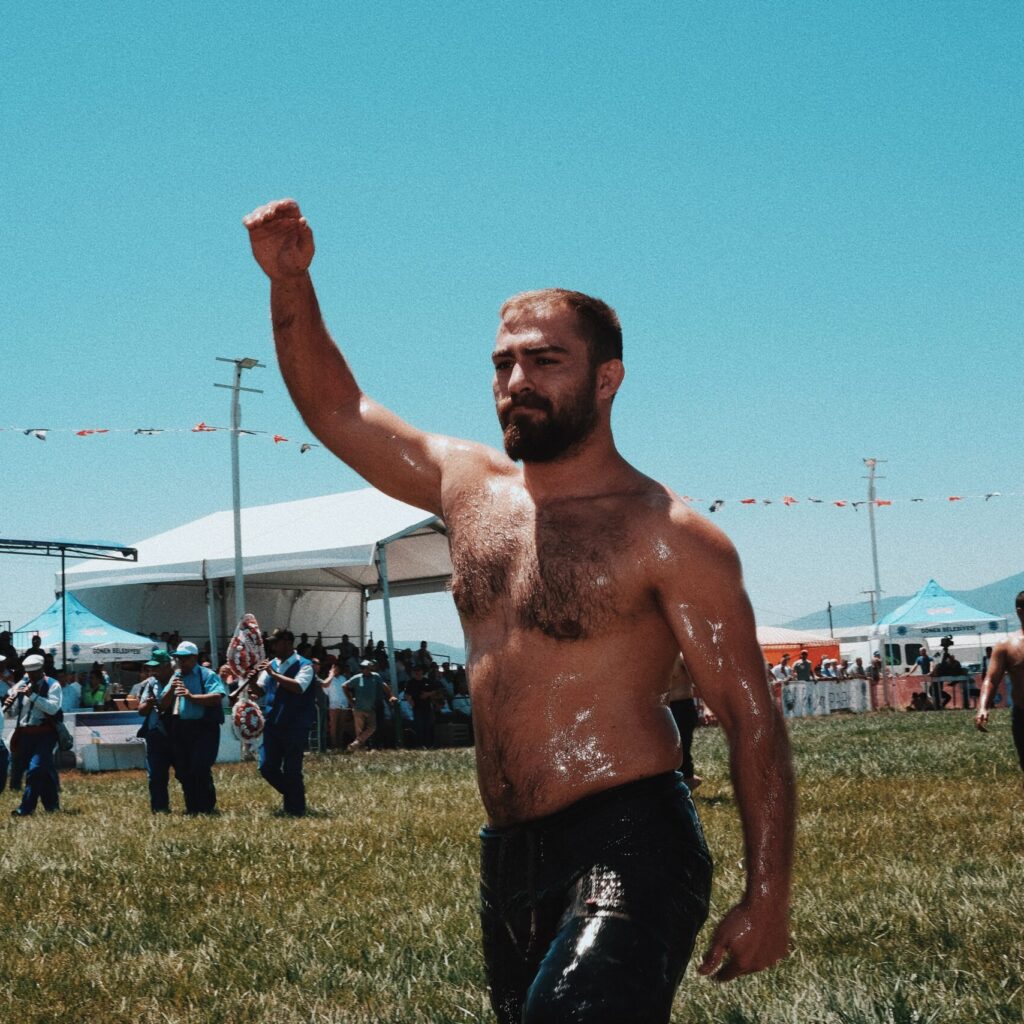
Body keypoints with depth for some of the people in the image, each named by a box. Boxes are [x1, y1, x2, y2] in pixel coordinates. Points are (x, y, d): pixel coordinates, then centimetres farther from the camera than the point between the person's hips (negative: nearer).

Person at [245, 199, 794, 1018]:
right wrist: (291, 283, 3)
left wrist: (768, 895, -13)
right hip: (509, 858, 7)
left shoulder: (668, 535, -8)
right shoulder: (468, 486, 10)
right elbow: (335, 409, 18)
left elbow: (751, 716, -8)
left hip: (628, 852, -7)